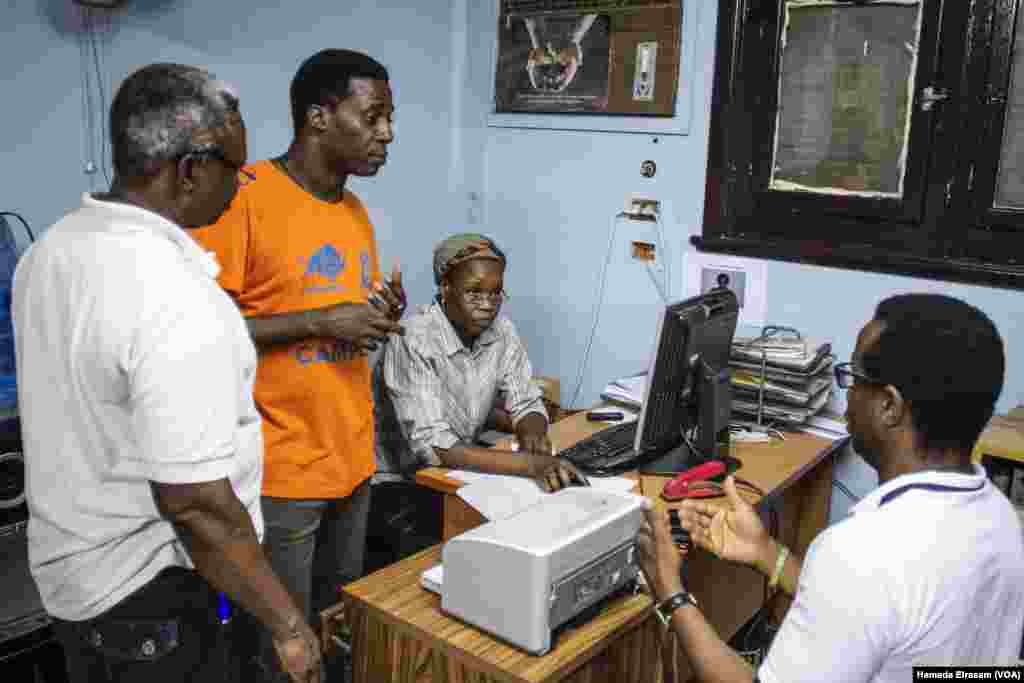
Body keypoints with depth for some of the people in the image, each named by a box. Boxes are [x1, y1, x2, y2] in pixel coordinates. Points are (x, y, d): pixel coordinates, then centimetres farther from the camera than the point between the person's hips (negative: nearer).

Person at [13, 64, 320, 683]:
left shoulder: (48, 250, -2)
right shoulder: (174, 297, -30)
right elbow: (195, 503, -29)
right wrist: (288, 625, -19)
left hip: (66, 566, 8)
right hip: (145, 598, -8)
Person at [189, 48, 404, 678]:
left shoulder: (357, 213, 10)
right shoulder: (243, 198, -14)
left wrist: (384, 317, -1)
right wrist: (319, 322, -20)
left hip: (354, 459, 7)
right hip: (281, 470, -7)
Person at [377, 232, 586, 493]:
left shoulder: (502, 331, -4)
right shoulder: (413, 341, -25)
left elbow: (526, 404, 2)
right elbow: (432, 447, -30)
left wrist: (533, 433, -22)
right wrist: (530, 464, -36)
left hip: (462, 468, 6)